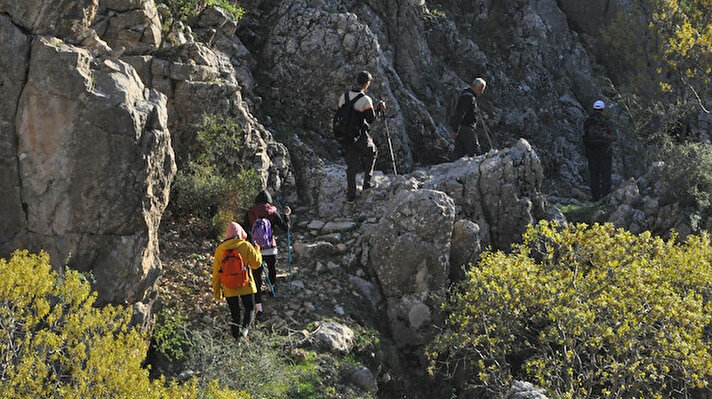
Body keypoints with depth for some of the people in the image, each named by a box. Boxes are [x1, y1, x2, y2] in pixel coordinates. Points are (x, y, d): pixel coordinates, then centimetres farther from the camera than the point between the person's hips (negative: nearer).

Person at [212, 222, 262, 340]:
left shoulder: (220, 249, 1)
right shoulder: (246, 246, -7)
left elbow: (216, 272, 5)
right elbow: (256, 263, -3)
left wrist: (216, 291, 14)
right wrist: (257, 251, 16)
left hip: (229, 289, 2)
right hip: (246, 287, -2)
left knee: (234, 314, 12)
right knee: (249, 309, 12)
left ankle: (236, 334, 5)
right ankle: (245, 328, -12)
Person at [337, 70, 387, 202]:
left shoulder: (344, 97, -1)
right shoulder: (366, 100, -18)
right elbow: (371, 119, -14)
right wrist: (379, 109, 0)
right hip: (361, 136, -5)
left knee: (351, 166, 11)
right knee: (372, 152, 25)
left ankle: (350, 194, 11)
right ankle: (367, 182, 24)